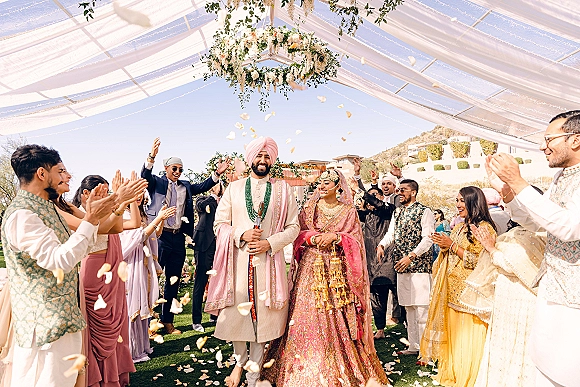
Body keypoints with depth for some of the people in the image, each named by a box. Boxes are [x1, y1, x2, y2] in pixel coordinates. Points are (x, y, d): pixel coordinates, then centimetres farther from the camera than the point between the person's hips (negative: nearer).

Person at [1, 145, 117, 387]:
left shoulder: (45, 208, 11)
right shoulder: (21, 215, -20)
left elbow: (72, 248, 15)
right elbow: (59, 260, -28)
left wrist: (92, 213, 5)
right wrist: (90, 220, -24)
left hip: (62, 318, 9)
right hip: (44, 323, -9)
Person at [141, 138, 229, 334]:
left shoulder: (185, 186, 16)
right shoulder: (156, 182, 2)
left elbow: (203, 186, 11)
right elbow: (145, 175, -15)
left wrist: (217, 173, -1)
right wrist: (152, 156, -32)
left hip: (178, 238, 5)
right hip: (160, 236, -5)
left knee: (174, 281, 12)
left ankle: (167, 320, 25)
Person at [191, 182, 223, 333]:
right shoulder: (203, 199, 7)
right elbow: (201, 206, -17)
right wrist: (214, 195, -6)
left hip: (219, 245, 4)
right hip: (204, 244, -4)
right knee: (200, 282, -1)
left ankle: (215, 315, 22)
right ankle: (196, 320, 7)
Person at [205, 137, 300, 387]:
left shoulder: (282, 190, 7)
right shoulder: (234, 188, 9)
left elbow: (293, 227, 4)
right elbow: (219, 224, 7)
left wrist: (270, 243, -11)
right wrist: (241, 235, -10)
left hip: (269, 261, 0)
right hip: (238, 260, 1)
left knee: (262, 316, 5)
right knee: (237, 312, 6)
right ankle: (240, 361, 33)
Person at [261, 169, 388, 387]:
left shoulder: (349, 211, 7)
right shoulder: (308, 209, 9)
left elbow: (355, 240, 1)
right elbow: (299, 234, 4)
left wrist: (334, 237, -14)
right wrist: (313, 238, -15)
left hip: (337, 270, 0)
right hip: (311, 268, 1)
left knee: (338, 316, 0)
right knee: (310, 316, -1)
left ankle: (340, 369, 16)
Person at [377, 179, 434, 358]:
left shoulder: (424, 212, -6)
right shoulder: (397, 212, 16)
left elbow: (427, 239, -13)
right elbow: (391, 233, 11)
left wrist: (411, 256, -22)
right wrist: (381, 245, -10)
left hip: (419, 267, -7)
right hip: (401, 268, 7)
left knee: (422, 310, -6)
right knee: (409, 309, 14)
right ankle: (414, 346, 25)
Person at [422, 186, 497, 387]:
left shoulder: (484, 228, -10)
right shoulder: (458, 228, 15)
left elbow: (479, 261, -18)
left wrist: (452, 245, -17)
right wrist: (443, 246, 1)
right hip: (453, 291, 8)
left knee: (468, 337, 1)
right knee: (452, 334, 13)